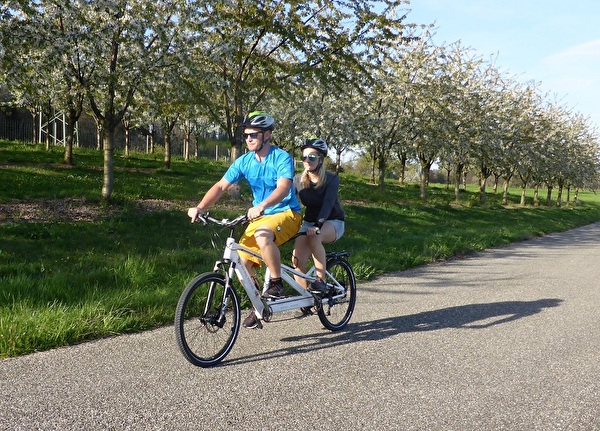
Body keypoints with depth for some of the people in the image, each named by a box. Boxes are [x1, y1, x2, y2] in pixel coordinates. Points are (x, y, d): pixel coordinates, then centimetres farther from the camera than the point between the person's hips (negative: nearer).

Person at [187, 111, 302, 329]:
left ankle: (276, 283, -18)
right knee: (241, 261, -8)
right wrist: (199, 207, -21)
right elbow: (221, 186, -6)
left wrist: (262, 206, -47)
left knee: (263, 235, -38)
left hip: (287, 213, -6)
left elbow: (283, 187, -30)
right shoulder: (244, 161, 1)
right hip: (260, 217, 6)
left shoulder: (282, 158, -14)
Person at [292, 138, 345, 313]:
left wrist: (318, 225, -46)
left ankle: (321, 281, -26)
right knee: (297, 261, -18)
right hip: (309, 222, 4)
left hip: (332, 222, -4)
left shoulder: (331, 179, -15)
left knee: (315, 237, -38)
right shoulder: (300, 181, -3)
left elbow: (328, 203, -30)